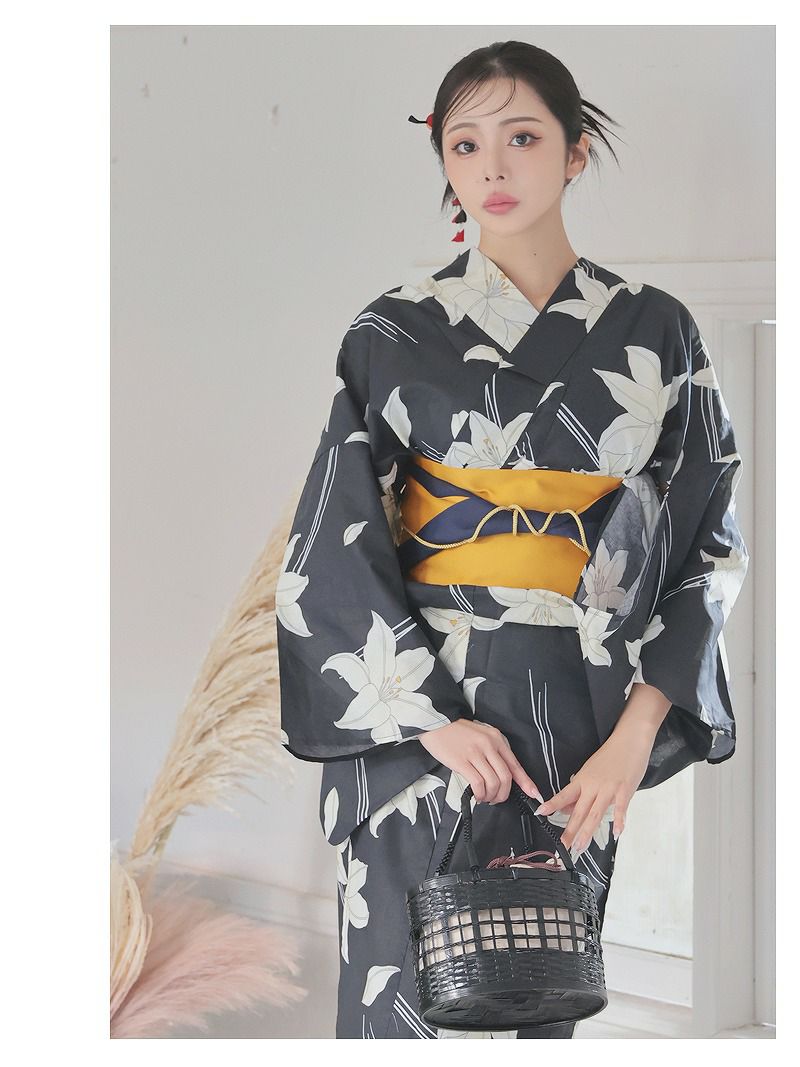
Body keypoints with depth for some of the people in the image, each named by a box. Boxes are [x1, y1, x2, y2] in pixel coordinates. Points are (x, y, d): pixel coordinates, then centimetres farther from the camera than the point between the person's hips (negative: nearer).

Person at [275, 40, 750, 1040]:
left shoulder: (655, 332, 4)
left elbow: (707, 544, 3)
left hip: (585, 726, 1)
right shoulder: (395, 335, 1)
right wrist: (432, 718, -14)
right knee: (414, 995, 0)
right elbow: (330, 549, -3)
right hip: (417, 713, -1)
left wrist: (637, 734, -8)